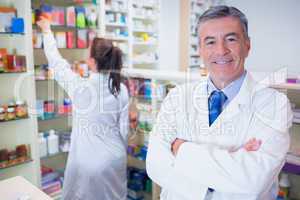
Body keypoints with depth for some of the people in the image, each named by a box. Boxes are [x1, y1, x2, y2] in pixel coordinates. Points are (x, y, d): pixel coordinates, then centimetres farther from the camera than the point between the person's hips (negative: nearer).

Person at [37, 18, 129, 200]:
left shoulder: (80, 87, -17)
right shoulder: (122, 90, -9)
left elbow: (57, 63, 0)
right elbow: (124, 129, -2)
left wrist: (47, 31, 14)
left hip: (87, 161, -3)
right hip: (115, 159, 3)